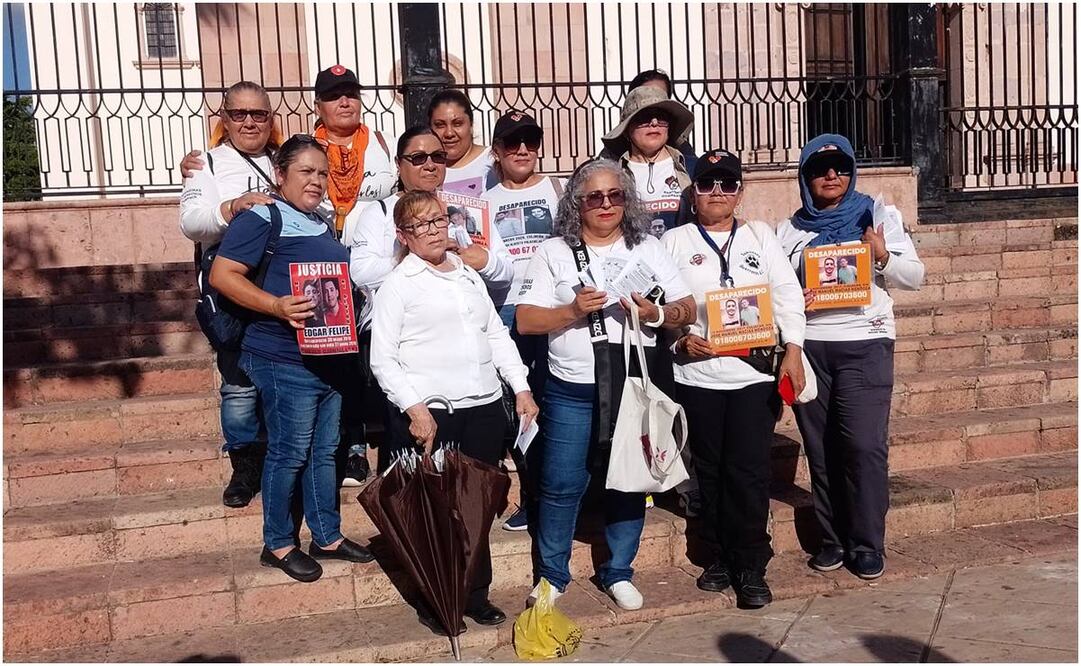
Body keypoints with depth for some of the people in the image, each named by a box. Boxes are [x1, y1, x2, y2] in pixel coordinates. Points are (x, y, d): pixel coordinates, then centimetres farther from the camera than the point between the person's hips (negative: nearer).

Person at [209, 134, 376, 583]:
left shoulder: (323, 225, 16)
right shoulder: (261, 219, -9)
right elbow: (222, 275, -17)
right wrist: (276, 306, -28)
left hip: (330, 357, 8)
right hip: (285, 360, -8)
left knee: (325, 451, 14)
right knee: (290, 453, -1)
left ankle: (327, 537, 25)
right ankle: (278, 545, 15)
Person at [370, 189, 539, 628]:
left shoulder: (469, 275, 16)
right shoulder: (399, 283, -1)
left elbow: (497, 334, 19)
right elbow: (382, 358, -7)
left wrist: (521, 388, 10)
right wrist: (415, 408, -16)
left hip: (485, 407, 5)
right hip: (429, 414, -5)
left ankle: (475, 592, 22)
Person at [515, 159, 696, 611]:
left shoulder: (648, 249, 10)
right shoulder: (553, 253, 5)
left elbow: (688, 310, 6)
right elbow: (525, 320, -2)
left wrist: (657, 314, -14)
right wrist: (574, 309, -16)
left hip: (633, 387, 2)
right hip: (572, 391, -1)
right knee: (561, 485, 0)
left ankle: (618, 573, 25)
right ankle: (552, 574, 18)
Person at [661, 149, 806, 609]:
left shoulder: (760, 236, 12)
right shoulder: (675, 242, 9)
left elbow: (787, 295, 7)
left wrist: (793, 350, -3)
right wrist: (680, 338, -13)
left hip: (755, 373, 0)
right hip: (697, 373, 0)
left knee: (749, 471, -4)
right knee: (710, 471, 7)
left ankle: (751, 567, 5)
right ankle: (721, 558, 21)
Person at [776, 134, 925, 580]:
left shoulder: (878, 216, 8)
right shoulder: (790, 230, 11)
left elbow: (914, 277, 6)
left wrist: (884, 257, -14)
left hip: (865, 342, -2)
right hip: (807, 344, 2)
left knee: (864, 444, -8)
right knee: (821, 447, 5)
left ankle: (867, 544, 4)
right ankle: (832, 539, 17)